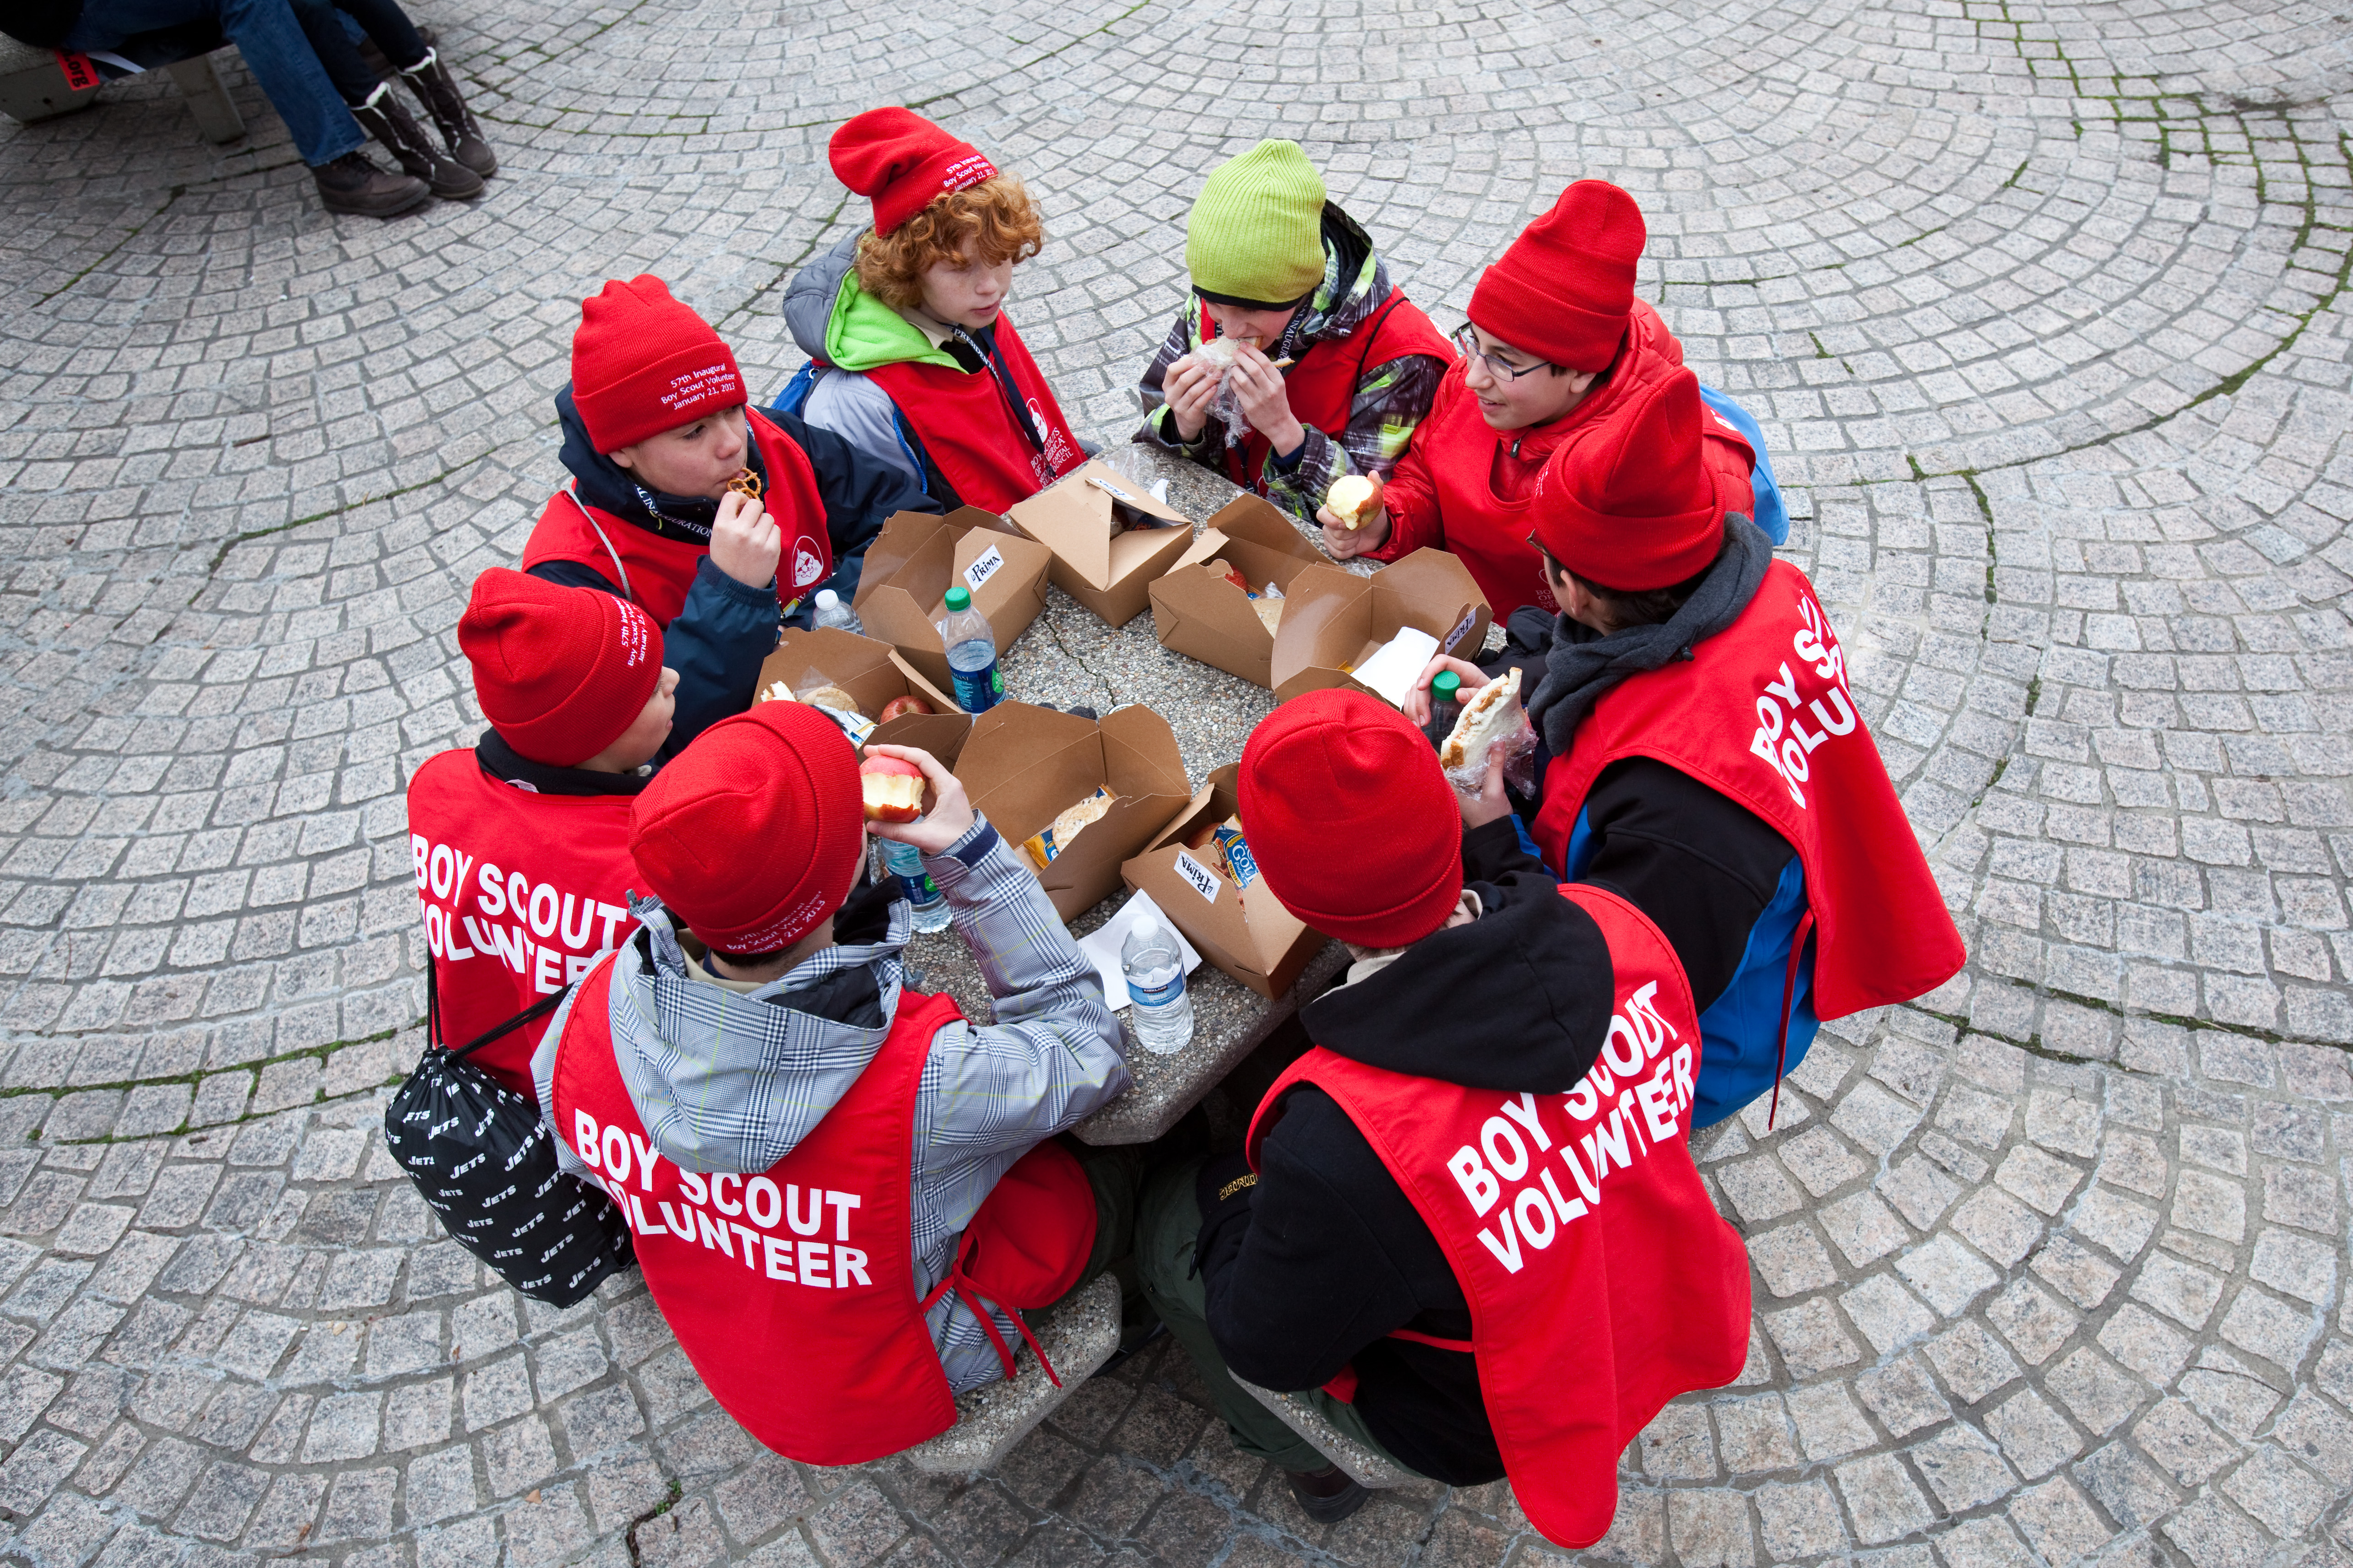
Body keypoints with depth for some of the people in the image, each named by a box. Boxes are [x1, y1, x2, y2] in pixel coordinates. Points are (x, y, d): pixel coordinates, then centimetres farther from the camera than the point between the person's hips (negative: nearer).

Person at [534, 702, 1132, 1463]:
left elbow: (588, 1167, -4)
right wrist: (971, 848, -25)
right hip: (890, 1399, -4)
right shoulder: (921, 1082, -44)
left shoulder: (588, 1017, -27)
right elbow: (1083, 1040, -22)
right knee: (1114, 1178, 13)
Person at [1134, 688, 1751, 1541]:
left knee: (1168, 1212, 12)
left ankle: (1311, 1457, 38)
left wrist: (1230, 1194, -4)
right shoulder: (1618, 929, -27)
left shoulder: (1342, 1147, -43)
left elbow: (1268, 1346, -20)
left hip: (1474, 1425, -5)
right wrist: (1489, 829, -4)